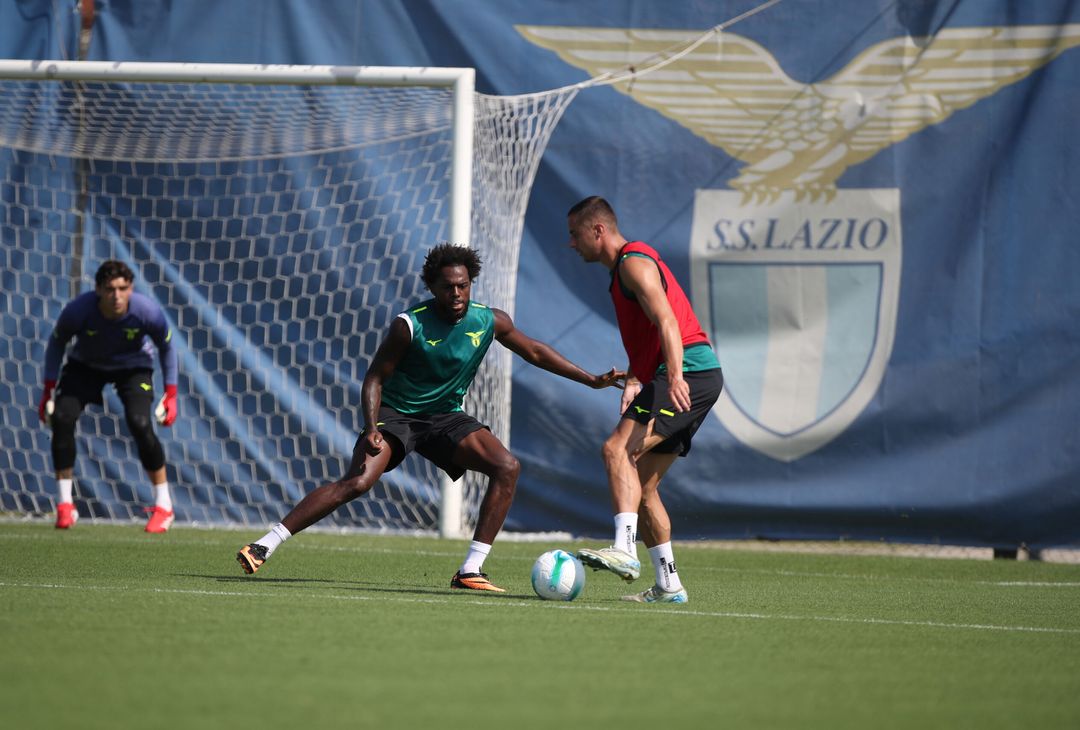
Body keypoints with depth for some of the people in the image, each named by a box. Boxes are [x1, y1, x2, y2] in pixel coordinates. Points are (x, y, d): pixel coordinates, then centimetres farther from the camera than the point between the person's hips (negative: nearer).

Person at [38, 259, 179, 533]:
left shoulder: (148, 312, -31)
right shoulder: (77, 310, -32)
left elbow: (166, 348, -10)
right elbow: (57, 343, -10)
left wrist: (171, 395, -11)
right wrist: (48, 390, -10)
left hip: (133, 366, -1)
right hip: (85, 364, 1)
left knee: (139, 423, -24)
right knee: (62, 418, -20)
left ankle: (163, 506, -7)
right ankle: (65, 505, -4)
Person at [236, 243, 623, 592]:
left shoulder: (491, 321, -7)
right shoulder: (409, 325, -19)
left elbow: (534, 352, 10)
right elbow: (375, 377, -12)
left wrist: (590, 379, 10)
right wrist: (372, 429, -28)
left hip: (445, 416, 5)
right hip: (396, 413, -5)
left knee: (507, 467, -16)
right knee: (356, 482, -27)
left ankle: (471, 570, -13)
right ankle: (264, 546, -24)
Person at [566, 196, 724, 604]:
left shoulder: (633, 262, -7)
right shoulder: (623, 270, 25)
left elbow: (666, 321, -21)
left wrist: (674, 376, -34)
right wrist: (633, 381, 8)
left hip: (689, 373, -10)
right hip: (699, 377, 10)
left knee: (617, 449, -24)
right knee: (643, 485, 10)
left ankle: (624, 551, -37)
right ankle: (668, 586, 11)